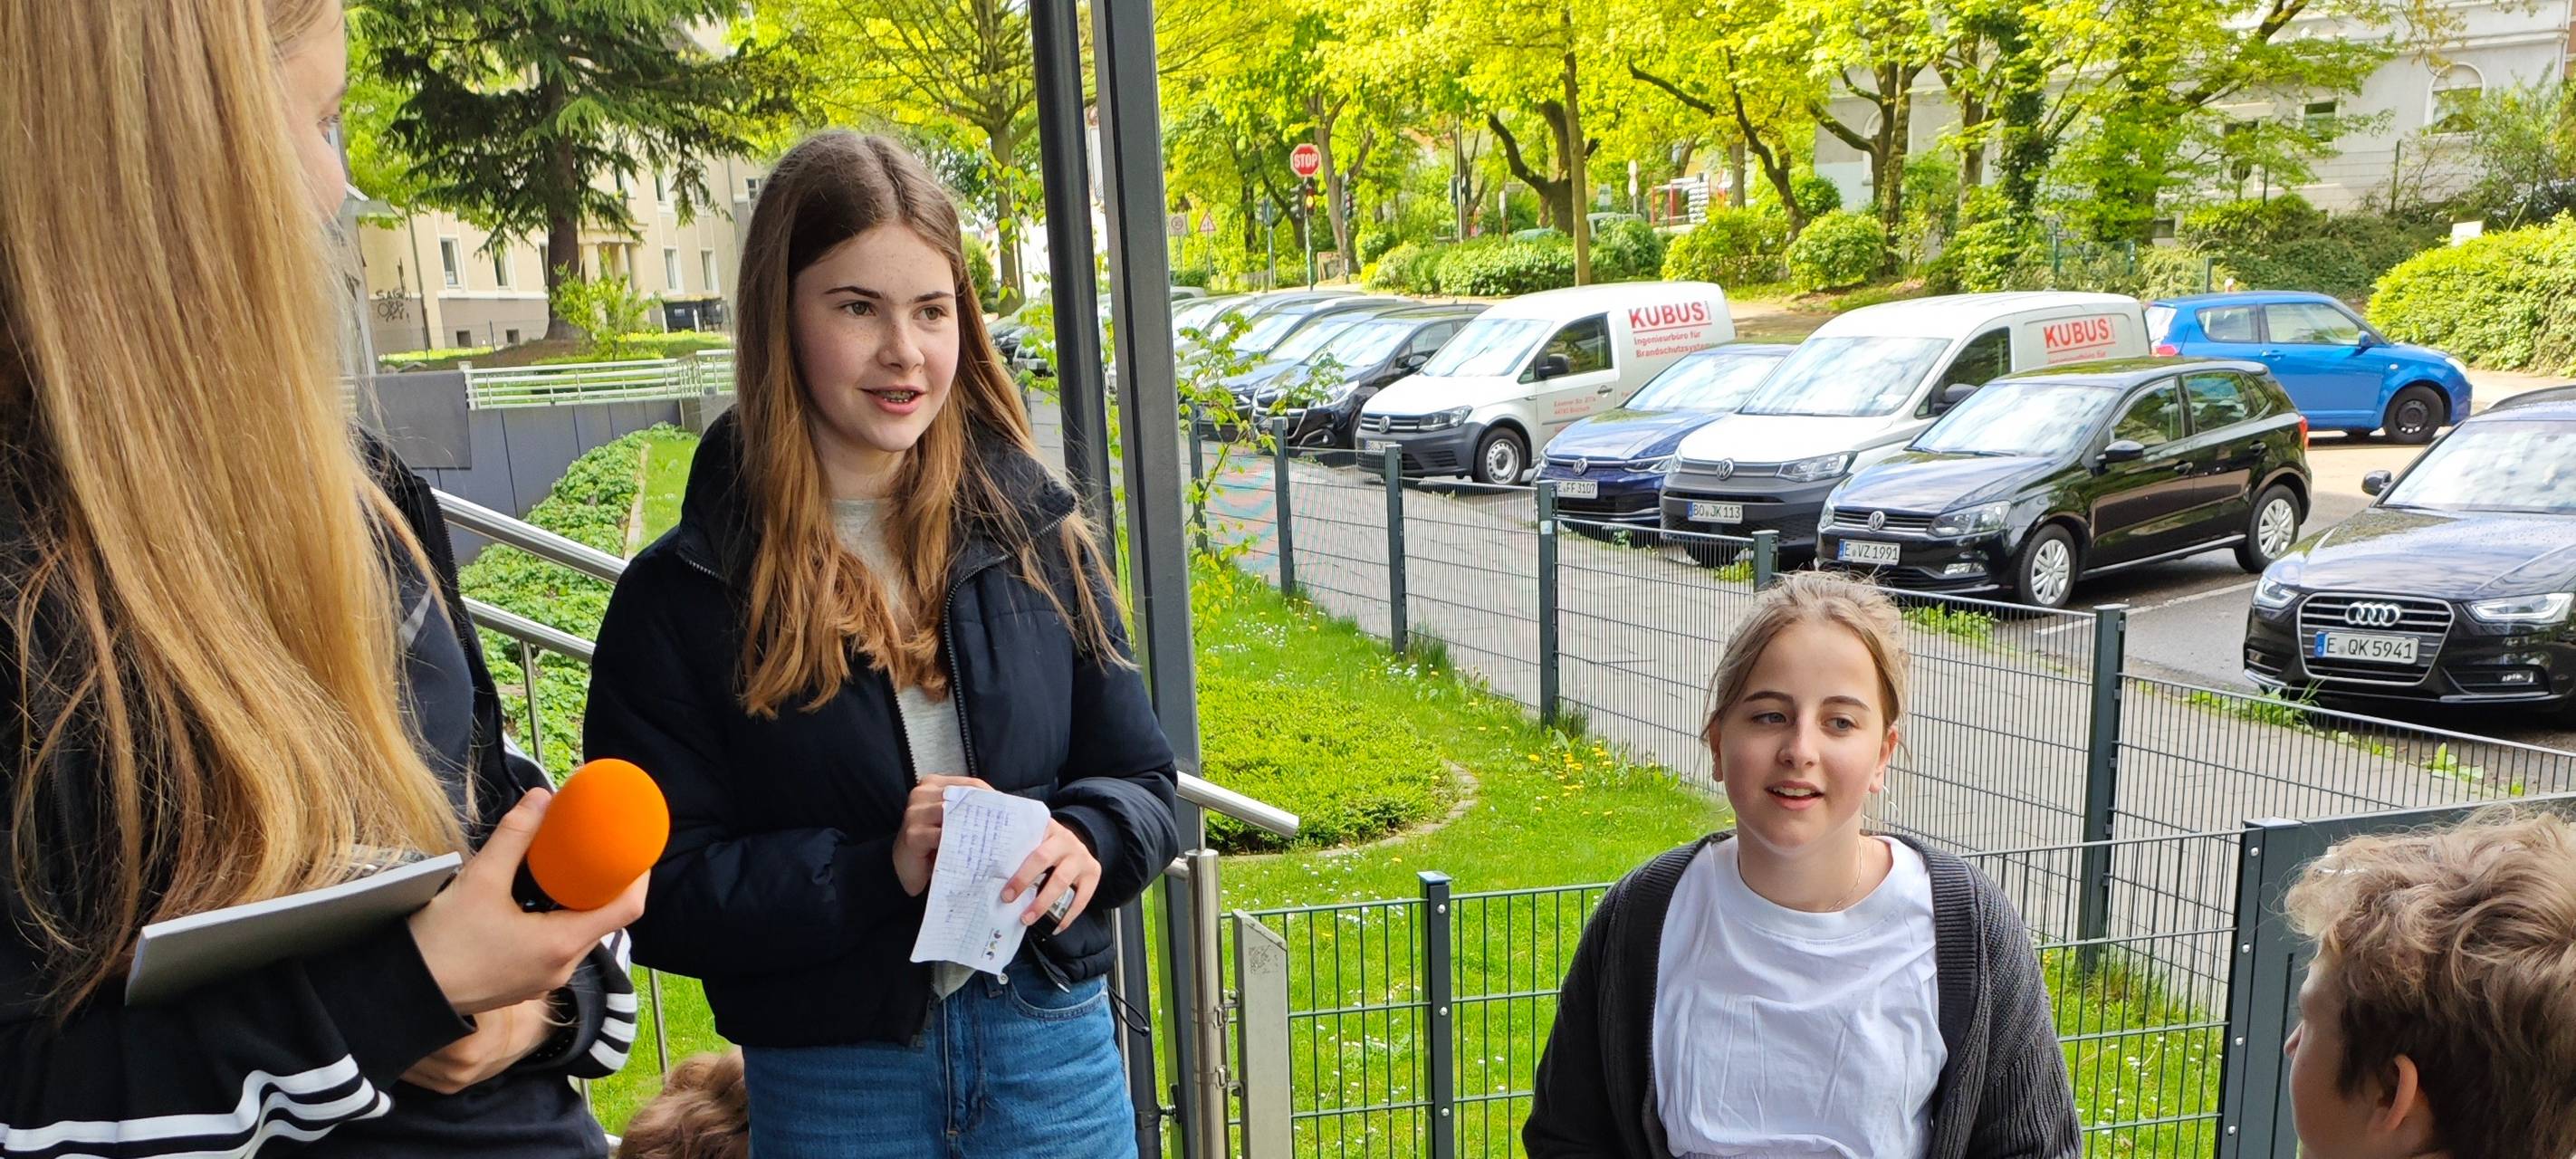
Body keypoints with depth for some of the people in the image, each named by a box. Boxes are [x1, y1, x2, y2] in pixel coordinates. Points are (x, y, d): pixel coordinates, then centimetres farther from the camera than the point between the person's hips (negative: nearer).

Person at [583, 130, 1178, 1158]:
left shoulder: (1035, 534, -2)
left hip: (1056, 1049, 2)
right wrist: (878, 871, -22)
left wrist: (1085, 839, -18)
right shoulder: (681, 596, -8)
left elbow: (1139, 780, 4)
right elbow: (659, 893, -9)